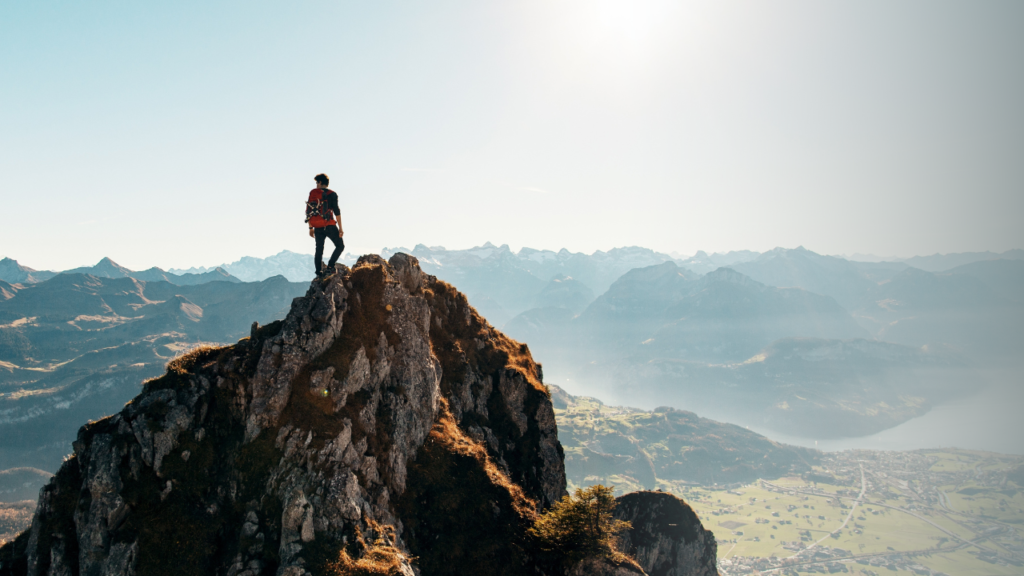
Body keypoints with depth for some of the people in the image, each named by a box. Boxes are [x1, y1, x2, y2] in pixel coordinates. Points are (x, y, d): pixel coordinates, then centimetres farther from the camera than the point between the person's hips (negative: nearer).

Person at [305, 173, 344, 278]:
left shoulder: (312, 193, 9)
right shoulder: (331, 194, -3)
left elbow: (308, 211, 10)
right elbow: (336, 212, -9)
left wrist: (311, 228, 17)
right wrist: (340, 228, -7)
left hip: (317, 227, 4)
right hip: (329, 226, -4)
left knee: (319, 250, 11)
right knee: (340, 246, 6)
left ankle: (319, 273, 6)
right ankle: (330, 267, -10)